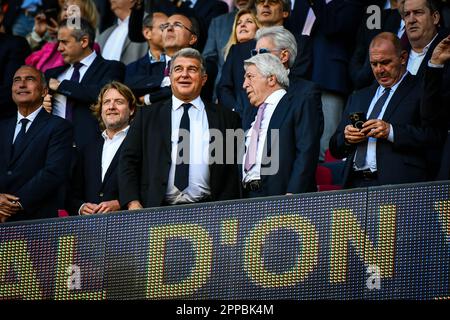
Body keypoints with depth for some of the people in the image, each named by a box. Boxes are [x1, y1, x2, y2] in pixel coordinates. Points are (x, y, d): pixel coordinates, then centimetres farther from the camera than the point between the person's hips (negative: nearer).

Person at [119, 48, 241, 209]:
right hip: (157, 211, 0)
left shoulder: (226, 118, 13)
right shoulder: (147, 116, 15)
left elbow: (233, 171, 9)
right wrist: (132, 203, -3)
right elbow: (128, 161, 11)